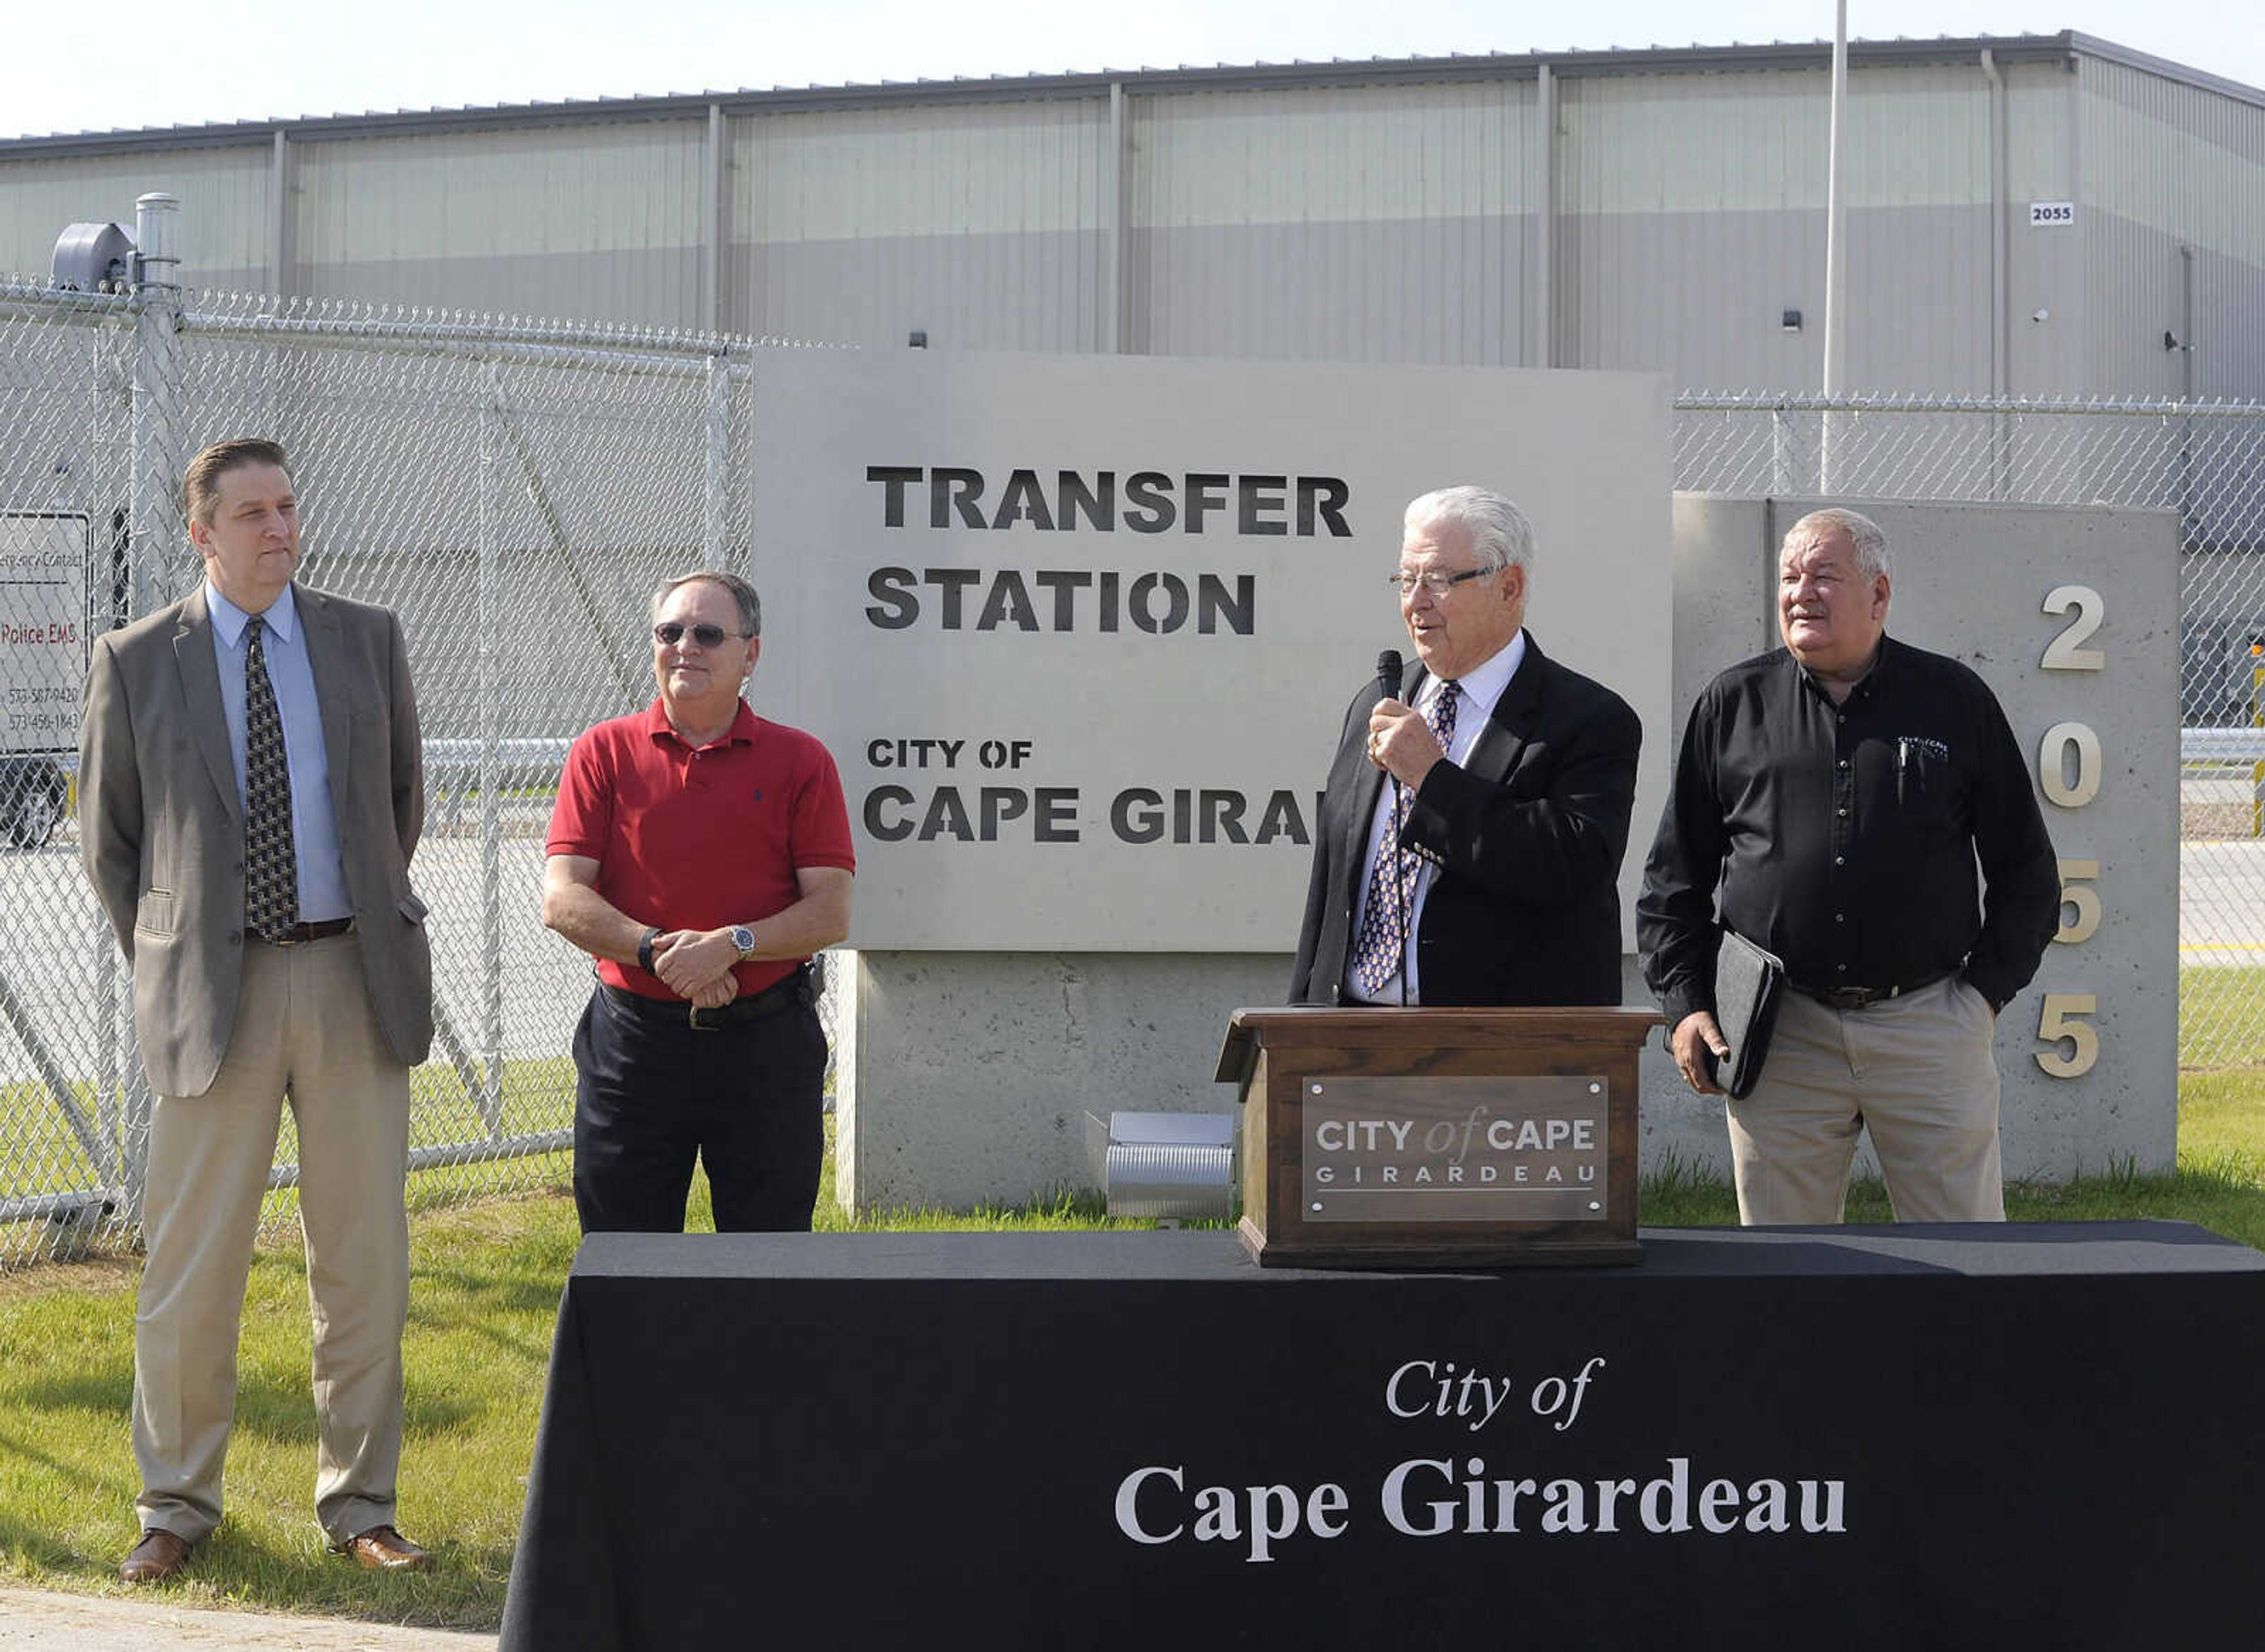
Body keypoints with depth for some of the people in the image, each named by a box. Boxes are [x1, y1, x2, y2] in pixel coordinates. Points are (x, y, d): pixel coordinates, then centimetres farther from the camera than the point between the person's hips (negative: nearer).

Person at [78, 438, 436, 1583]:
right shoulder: (135, 662, 2)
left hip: (353, 983, 2)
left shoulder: (367, 639, 7)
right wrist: (165, 965, 9)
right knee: (189, 1263, 0)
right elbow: (107, 836, 11)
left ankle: (358, 1503, 16)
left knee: (364, 1262, 5)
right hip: (213, 994, -2)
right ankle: (176, 1509, 15)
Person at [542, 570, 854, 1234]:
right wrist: (656, 949, -17)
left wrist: (733, 943, -18)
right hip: (634, 1035, 1)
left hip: (767, 1038, 0)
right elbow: (562, 899, -2)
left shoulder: (800, 761, 4)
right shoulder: (604, 751, 5)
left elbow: (831, 912, -2)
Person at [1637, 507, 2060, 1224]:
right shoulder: (1732, 704, 8)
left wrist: (1987, 990, 2)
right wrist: (1684, 1004, 3)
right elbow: (1674, 875, 13)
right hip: (1777, 1033, 1)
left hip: (1928, 1027, -1)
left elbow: (2026, 870, 12)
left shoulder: (1955, 700, 6)